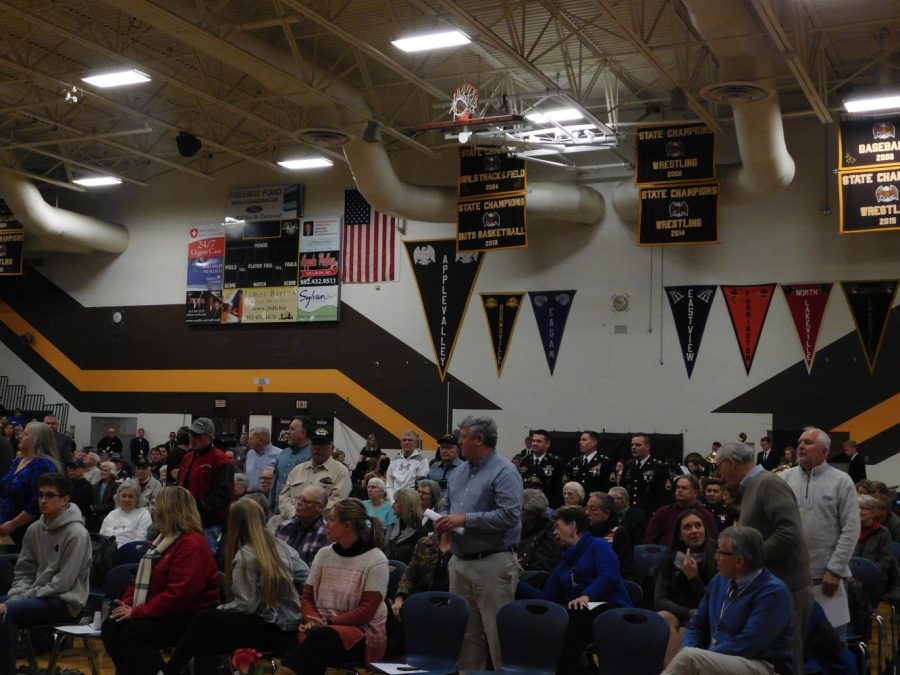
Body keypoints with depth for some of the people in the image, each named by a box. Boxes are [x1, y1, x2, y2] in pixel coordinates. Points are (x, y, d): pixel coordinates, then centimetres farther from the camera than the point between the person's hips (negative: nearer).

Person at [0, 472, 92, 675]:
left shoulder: (76, 533, -14)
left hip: (66, 601, -7)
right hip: (38, 598, 7)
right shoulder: (34, 530, 8)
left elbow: (63, 582, -17)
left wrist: (25, 598, -16)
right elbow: (23, 572, 12)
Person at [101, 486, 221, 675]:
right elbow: (143, 579, 16)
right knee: (110, 628, -10)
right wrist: (127, 604, -3)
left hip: (188, 618, -9)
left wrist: (137, 612, -23)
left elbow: (178, 594, -25)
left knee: (133, 635, -27)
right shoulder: (164, 539, 17)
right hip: (161, 612, 10)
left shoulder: (193, 544, -17)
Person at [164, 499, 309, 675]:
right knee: (206, 643, 6)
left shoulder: (245, 556, -13)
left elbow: (246, 605, -16)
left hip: (270, 631, -7)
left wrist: (218, 609, 0)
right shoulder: (282, 547, 8)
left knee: (202, 620, -4)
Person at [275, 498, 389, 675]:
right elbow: (307, 597, 12)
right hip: (322, 628, 4)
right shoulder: (324, 554, 10)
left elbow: (367, 611, -11)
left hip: (363, 634, -4)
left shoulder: (376, 561, -6)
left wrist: (329, 622, -19)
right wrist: (314, 620, -9)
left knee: (319, 637, -36)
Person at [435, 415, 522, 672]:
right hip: (460, 562, 8)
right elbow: (447, 506, 24)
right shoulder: (458, 473, 15)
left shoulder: (504, 472, -11)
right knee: (464, 631, 14)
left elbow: (509, 515, -21)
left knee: (499, 634, -4)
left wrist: (465, 519, -18)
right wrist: (442, 520, 0)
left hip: (492, 564, -8)